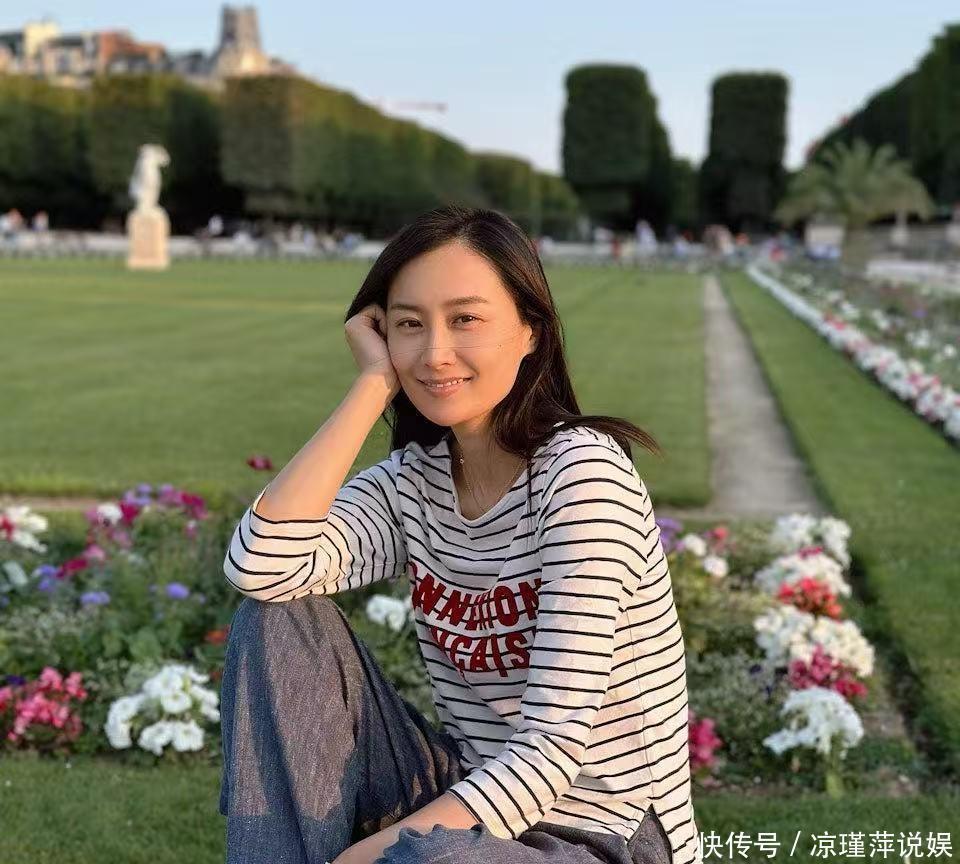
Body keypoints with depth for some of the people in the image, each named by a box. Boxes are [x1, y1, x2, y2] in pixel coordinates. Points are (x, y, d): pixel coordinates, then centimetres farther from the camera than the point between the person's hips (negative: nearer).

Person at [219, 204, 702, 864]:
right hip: (470, 796, 7)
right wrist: (375, 383, -12)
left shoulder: (581, 469, -17)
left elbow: (555, 746, -23)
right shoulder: (411, 483, 1)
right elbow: (261, 565, -18)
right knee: (277, 618, -8)